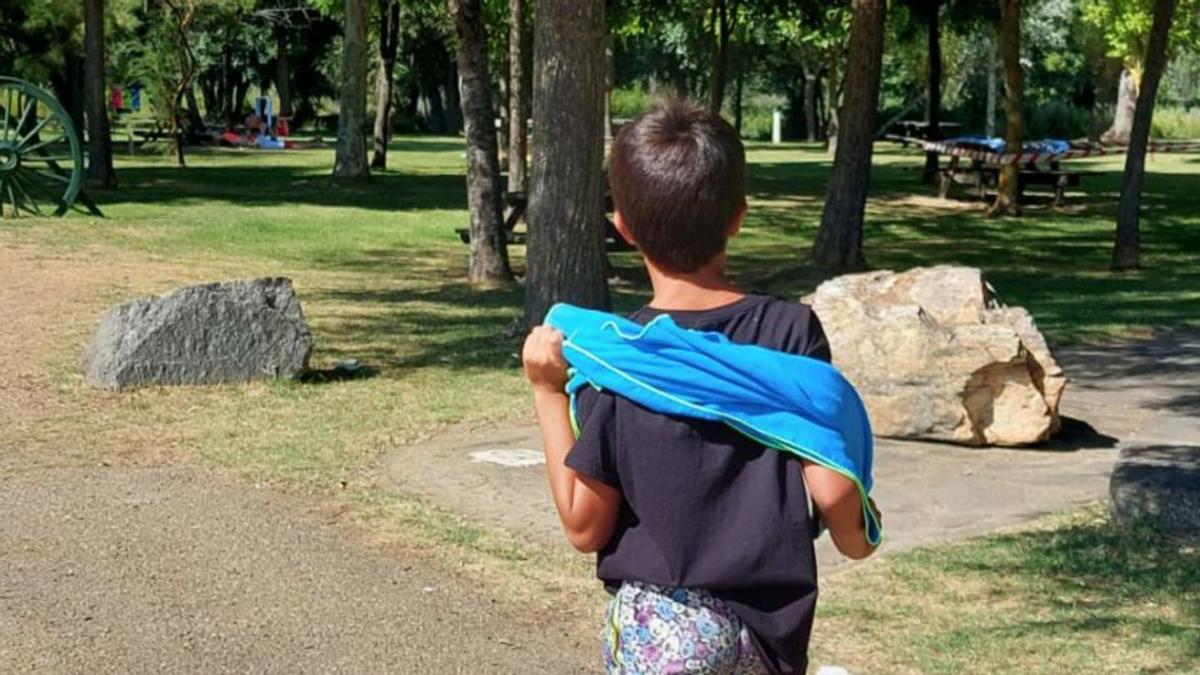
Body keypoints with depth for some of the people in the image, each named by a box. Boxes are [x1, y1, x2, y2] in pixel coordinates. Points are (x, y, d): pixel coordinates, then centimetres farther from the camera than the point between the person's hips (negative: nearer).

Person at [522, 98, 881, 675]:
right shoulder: (792, 331, -7)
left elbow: (585, 528, -5)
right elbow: (831, 491, -8)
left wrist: (548, 393, 0)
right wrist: (856, 535, 14)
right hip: (771, 628, 3)